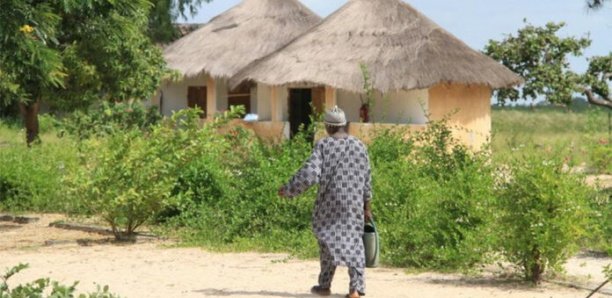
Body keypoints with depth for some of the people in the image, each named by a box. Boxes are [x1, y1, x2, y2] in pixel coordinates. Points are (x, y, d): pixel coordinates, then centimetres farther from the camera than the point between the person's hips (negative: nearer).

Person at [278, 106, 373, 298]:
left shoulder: (323, 145, -8)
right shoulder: (359, 146, 3)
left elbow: (309, 174, -17)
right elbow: (366, 181, 8)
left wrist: (289, 190, -5)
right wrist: (366, 207, 16)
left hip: (330, 202, -2)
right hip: (354, 203, 2)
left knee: (328, 240, 15)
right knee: (354, 242, 3)